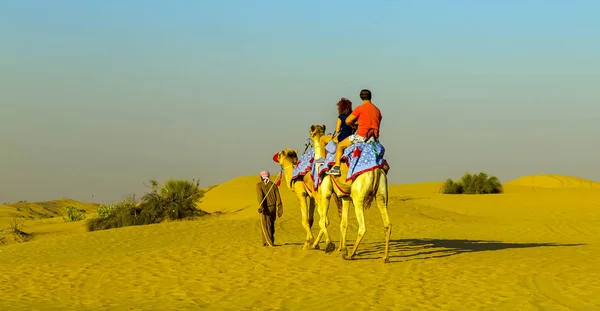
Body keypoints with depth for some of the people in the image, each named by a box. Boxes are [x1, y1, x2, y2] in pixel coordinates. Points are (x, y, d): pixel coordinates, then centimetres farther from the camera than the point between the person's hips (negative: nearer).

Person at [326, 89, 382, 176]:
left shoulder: (360, 108, -5)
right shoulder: (377, 110, 13)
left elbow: (347, 121, -3)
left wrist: (353, 125, 20)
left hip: (362, 136, -5)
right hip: (374, 138, 5)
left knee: (340, 146, 8)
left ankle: (336, 167, -3)